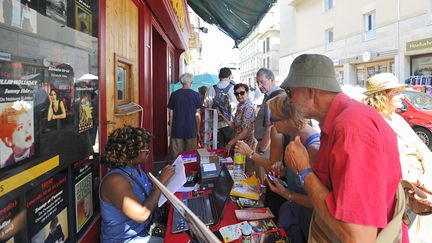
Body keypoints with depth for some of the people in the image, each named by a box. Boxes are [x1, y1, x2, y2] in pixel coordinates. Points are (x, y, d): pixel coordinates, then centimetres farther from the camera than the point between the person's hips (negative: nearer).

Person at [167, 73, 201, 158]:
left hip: (177, 129, 1)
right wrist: (197, 130, 7)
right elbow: (197, 115, -2)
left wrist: (171, 128, 12)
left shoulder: (174, 95, -1)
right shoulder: (195, 95, -3)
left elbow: (171, 114, 2)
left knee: (176, 156, 9)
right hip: (191, 129, -1)